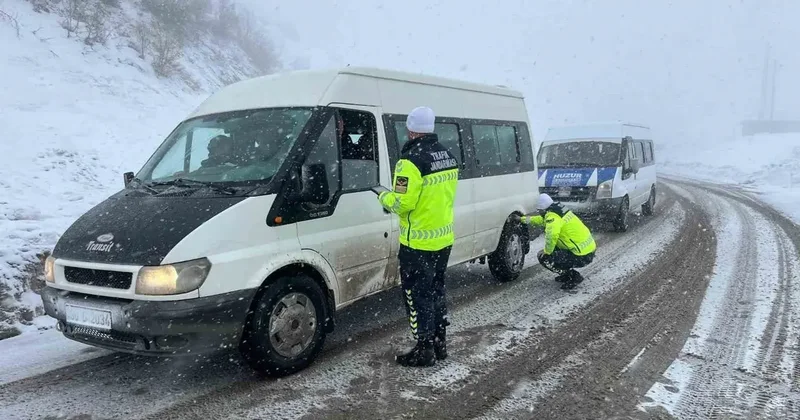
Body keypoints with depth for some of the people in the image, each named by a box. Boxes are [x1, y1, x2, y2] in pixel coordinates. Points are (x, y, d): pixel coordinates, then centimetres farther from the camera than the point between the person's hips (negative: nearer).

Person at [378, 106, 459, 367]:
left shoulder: (412, 160, -20)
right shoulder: (448, 157, 7)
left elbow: (402, 203, -21)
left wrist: (384, 197, -1)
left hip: (418, 243, -8)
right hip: (444, 238, 8)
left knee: (418, 295, 3)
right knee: (436, 291, 20)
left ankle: (425, 350, 11)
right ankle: (440, 343, 29)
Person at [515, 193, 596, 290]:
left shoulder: (552, 216, -17)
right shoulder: (558, 211, 12)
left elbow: (552, 235, -35)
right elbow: (542, 219, 31)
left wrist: (547, 251, -18)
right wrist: (522, 219, 36)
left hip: (583, 256, -9)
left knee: (544, 257, -4)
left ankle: (574, 277, 0)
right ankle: (567, 274, 23)